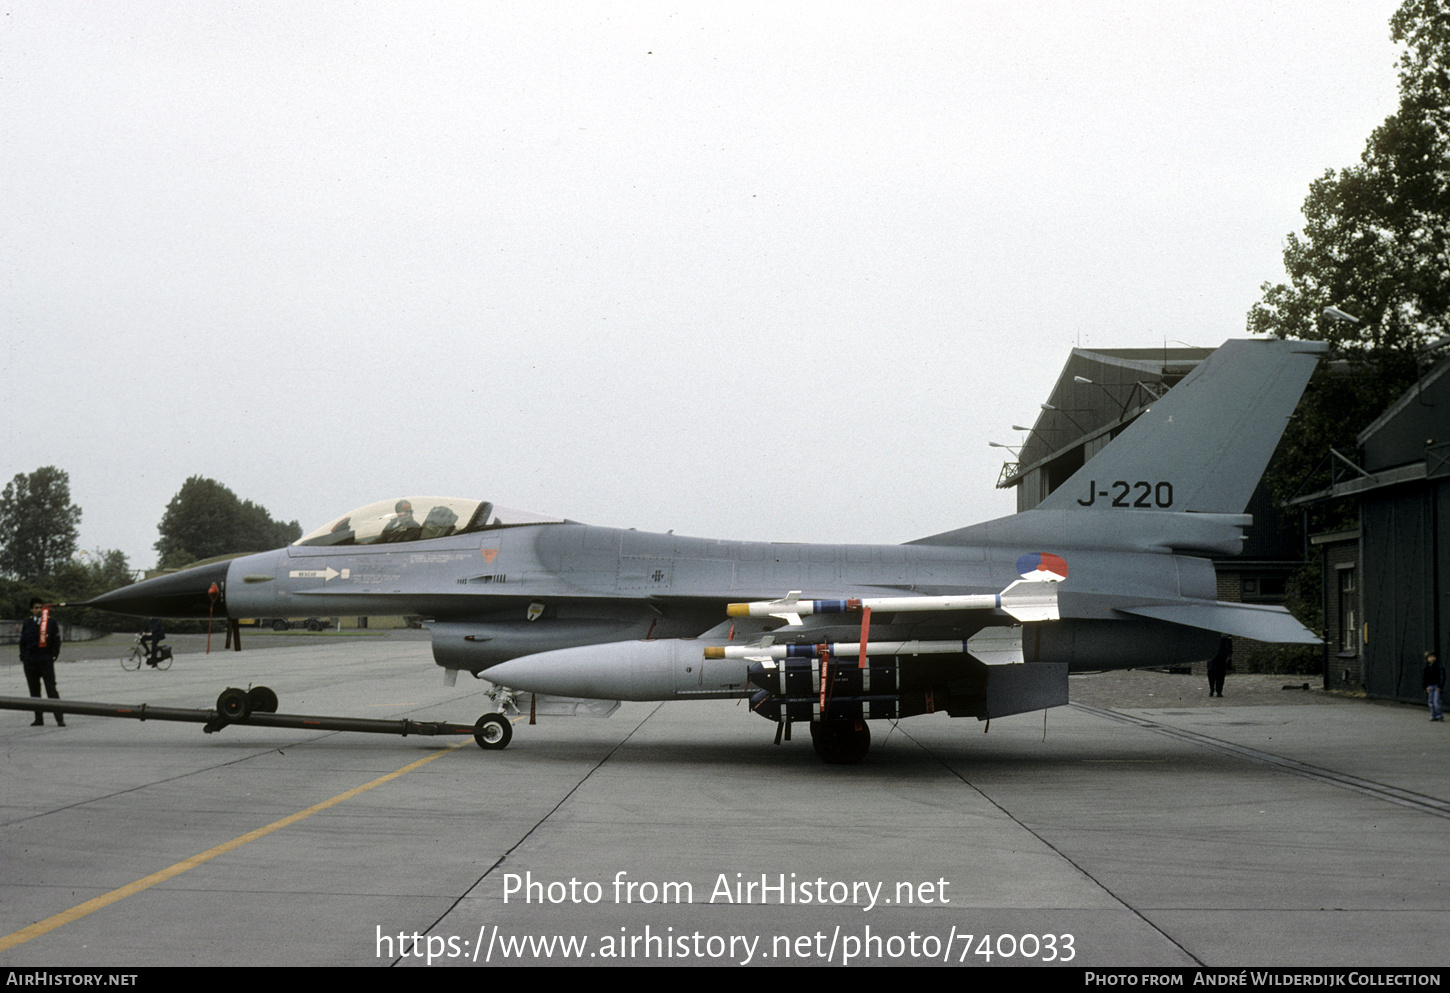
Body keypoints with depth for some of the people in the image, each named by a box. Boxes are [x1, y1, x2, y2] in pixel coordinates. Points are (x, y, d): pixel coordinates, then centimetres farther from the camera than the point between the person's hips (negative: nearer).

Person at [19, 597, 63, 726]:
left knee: (51, 690, -7)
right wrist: (23, 658, 4)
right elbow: (22, 642, 12)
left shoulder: (52, 622, 2)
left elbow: (56, 641, 4)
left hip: (46, 661, -3)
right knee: (34, 691, 8)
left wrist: (53, 656, -4)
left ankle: (60, 719, -7)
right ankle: (39, 719, 16)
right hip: (30, 662, 3)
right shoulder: (27, 623, 9)